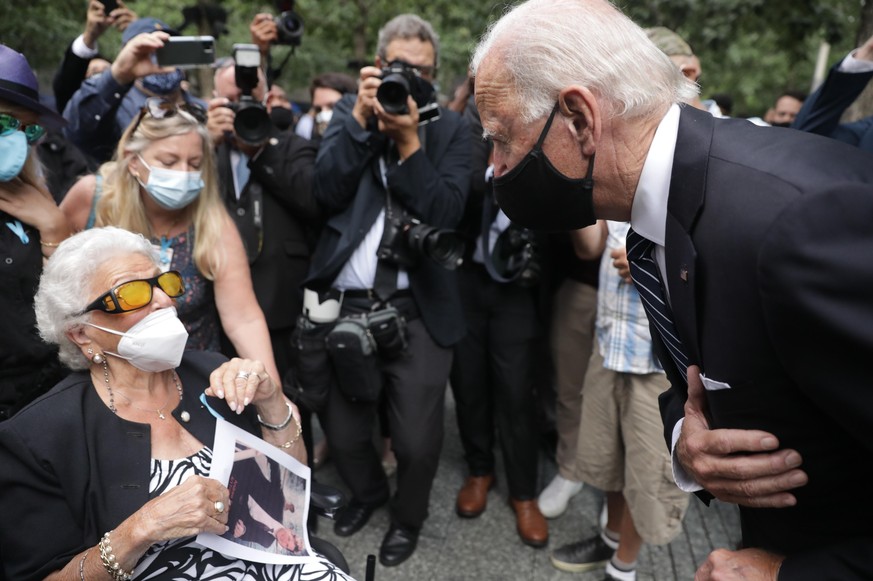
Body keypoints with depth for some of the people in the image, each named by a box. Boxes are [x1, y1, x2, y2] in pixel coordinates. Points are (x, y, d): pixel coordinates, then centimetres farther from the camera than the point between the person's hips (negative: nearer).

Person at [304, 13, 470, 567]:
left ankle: (408, 516, 38)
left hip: (420, 310, -1)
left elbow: (446, 213, -11)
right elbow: (327, 190, -8)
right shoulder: (349, 111, 7)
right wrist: (362, 116, -14)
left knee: (417, 441, 5)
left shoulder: (452, 128, 3)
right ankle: (367, 490, 49)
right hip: (346, 303, 2)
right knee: (343, 433, 15)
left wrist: (409, 141, -18)